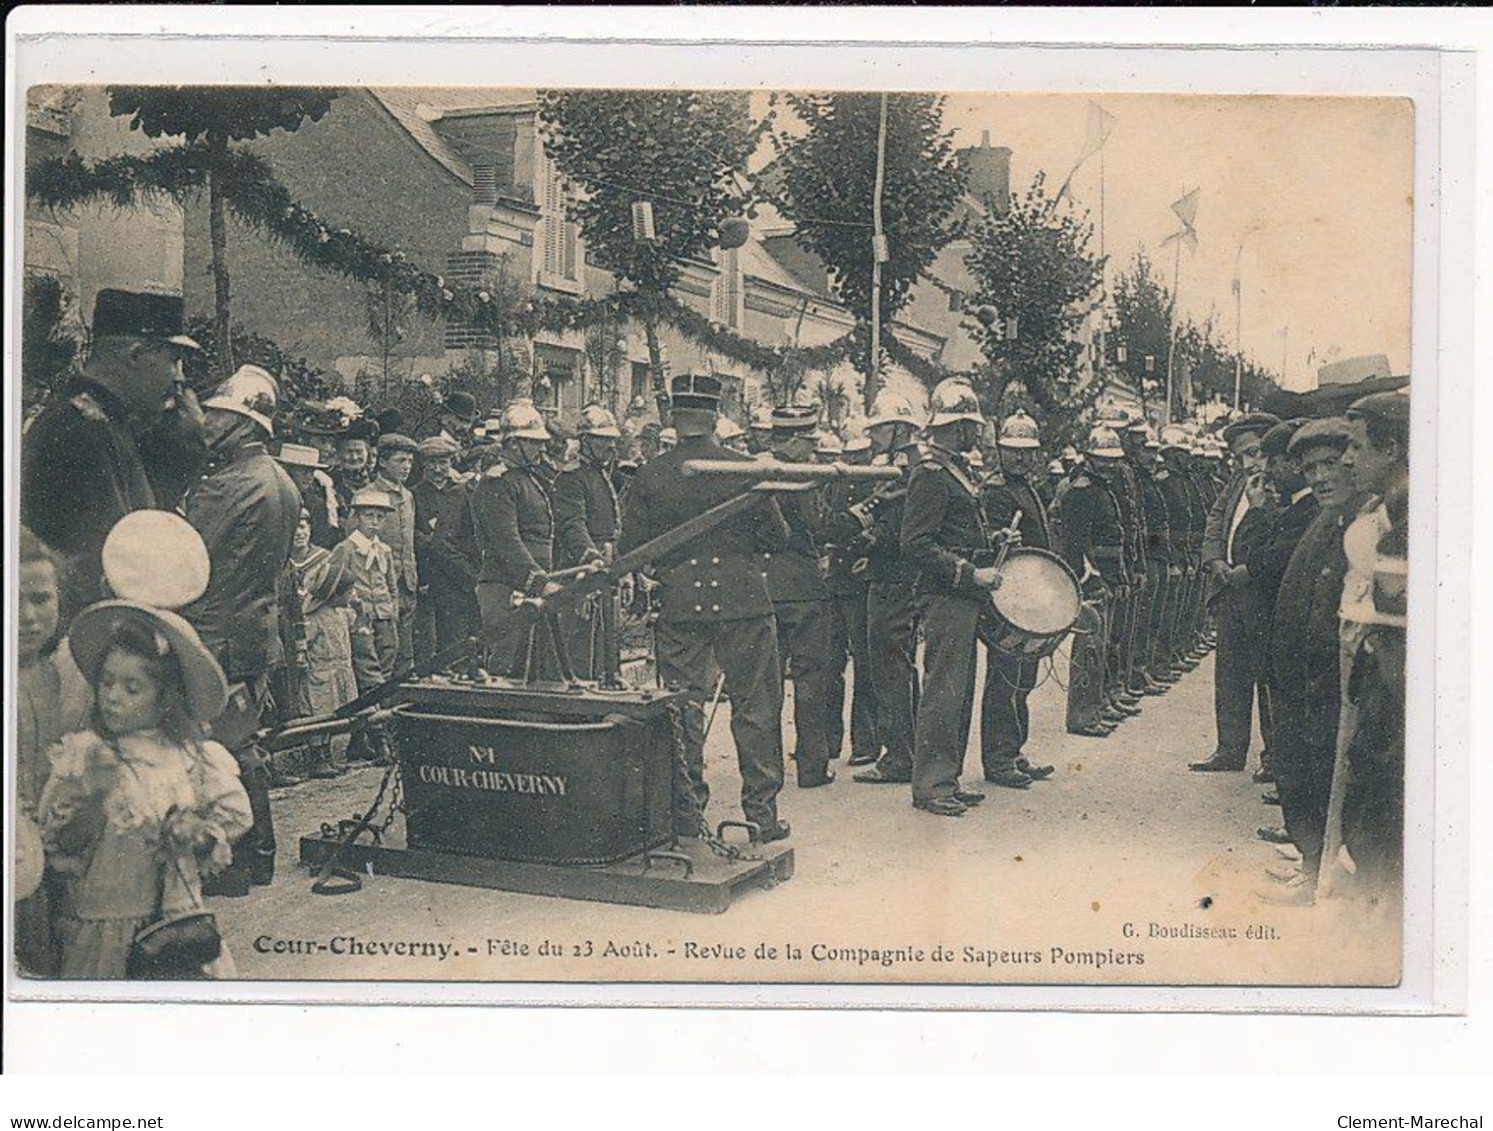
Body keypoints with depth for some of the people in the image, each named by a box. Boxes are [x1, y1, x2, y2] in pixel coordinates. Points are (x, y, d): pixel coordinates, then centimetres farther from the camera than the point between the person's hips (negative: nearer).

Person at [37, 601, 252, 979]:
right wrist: (90, 797, -24)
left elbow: (236, 812, 6)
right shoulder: (82, 754, -5)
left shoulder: (193, 756, 0)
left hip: (177, 917, 2)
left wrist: (199, 831, -12)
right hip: (100, 921, -2)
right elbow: (57, 842, -9)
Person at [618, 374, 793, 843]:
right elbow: (777, 537, -1)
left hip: (678, 605, 1)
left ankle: (687, 813, 11)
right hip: (743, 601, -1)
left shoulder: (650, 475, -2)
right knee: (756, 707, 7)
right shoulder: (746, 469, -5)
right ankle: (762, 812, 9)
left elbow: (629, 548, 0)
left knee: (684, 709, 8)